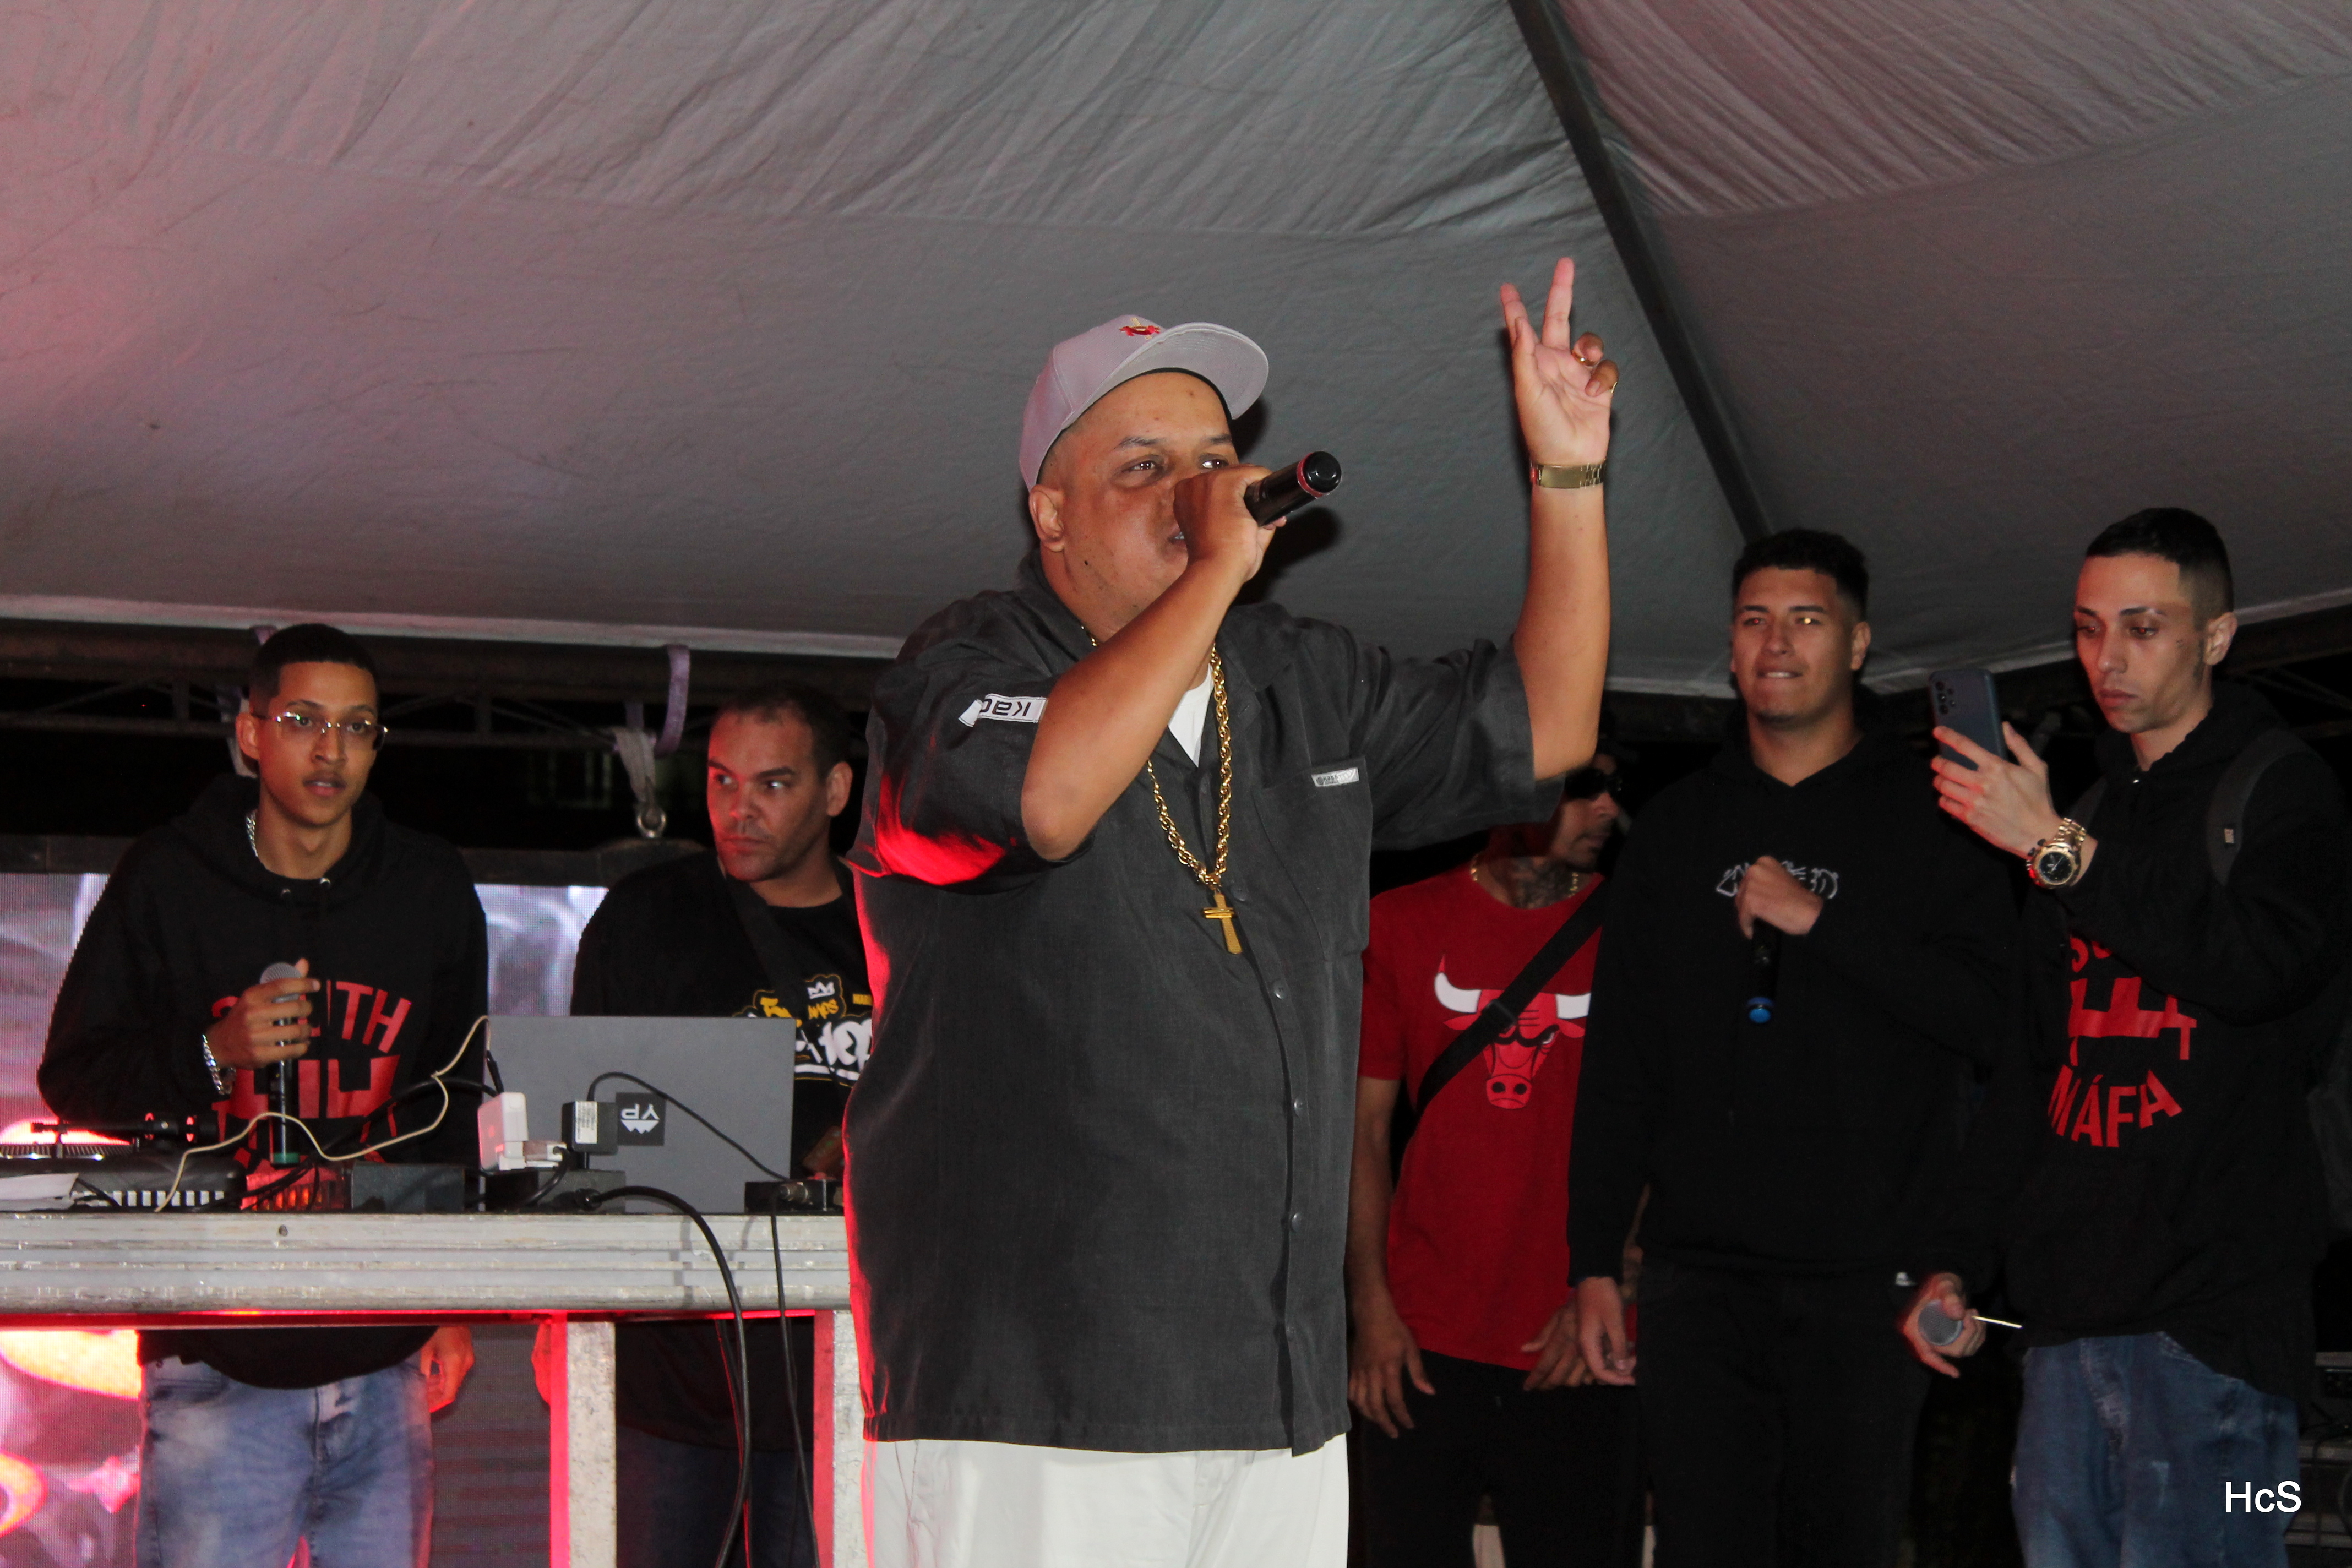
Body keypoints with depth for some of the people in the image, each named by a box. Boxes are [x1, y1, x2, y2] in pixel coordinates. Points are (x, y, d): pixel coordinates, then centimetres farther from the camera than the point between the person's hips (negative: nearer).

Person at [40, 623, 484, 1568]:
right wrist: (209, 1056, -13)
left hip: (386, 1355, 3)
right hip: (218, 1358, -2)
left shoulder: (431, 889, 10)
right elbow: (72, 1081, 5)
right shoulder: (168, 880, 2)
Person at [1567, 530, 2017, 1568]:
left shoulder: (1929, 816, 6)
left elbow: (1990, 1011, -7)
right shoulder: (1678, 829, 15)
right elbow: (1618, 1064, 14)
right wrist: (1594, 1261, 8)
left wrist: (1821, 920, -12)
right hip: (1700, 1276, 2)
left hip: (1867, 1284, -2)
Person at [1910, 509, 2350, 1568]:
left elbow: (2257, 964, -19)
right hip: (2070, 1306, 7)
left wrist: (2059, 849, -15)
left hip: (2214, 1305, -6)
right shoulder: (2092, 810, 21)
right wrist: (1961, 1262, 18)